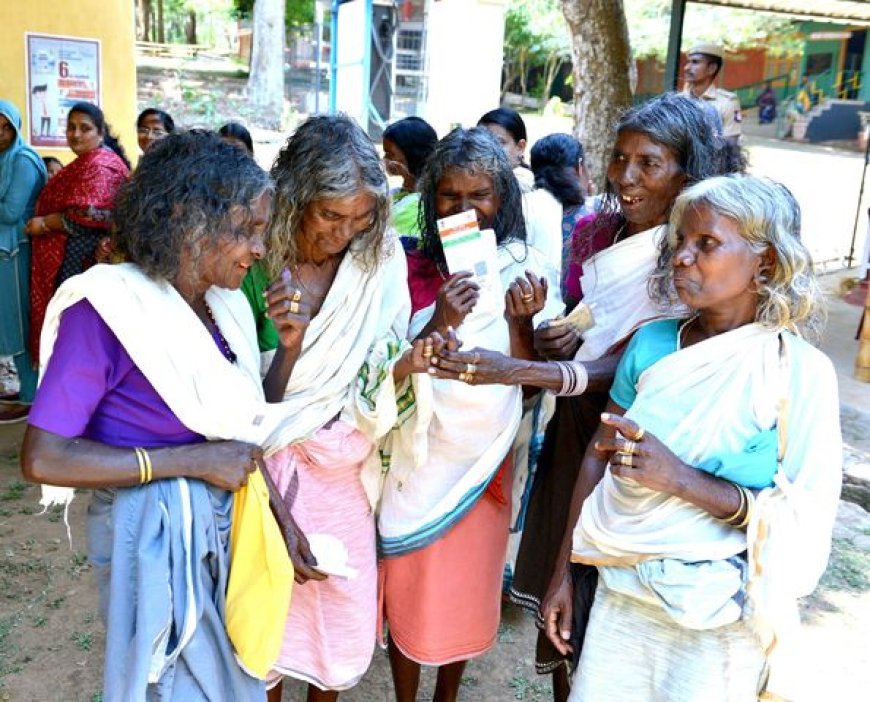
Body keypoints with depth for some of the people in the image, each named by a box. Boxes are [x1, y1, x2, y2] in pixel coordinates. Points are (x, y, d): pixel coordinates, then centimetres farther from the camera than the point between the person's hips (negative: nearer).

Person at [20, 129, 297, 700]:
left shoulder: (226, 306, 0)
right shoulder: (107, 308, -19)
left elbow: (248, 428, 4)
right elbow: (43, 459, -24)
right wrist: (196, 461, -24)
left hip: (228, 524, 6)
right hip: (155, 534, -6)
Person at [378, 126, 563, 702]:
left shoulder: (526, 269, -5)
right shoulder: (410, 269, -5)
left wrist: (519, 322, -23)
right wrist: (437, 325, -27)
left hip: (485, 461, 1)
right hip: (417, 459, 0)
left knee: (467, 594, 16)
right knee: (408, 593, 10)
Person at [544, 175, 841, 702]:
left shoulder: (800, 370, -13)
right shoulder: (652, 343, -2)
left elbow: (806, 522, -15)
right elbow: (597, 458, 4)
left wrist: (681, 479, -26)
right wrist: (564, 570, 5)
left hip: (717, 619, -3)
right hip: (621, 595, 3)